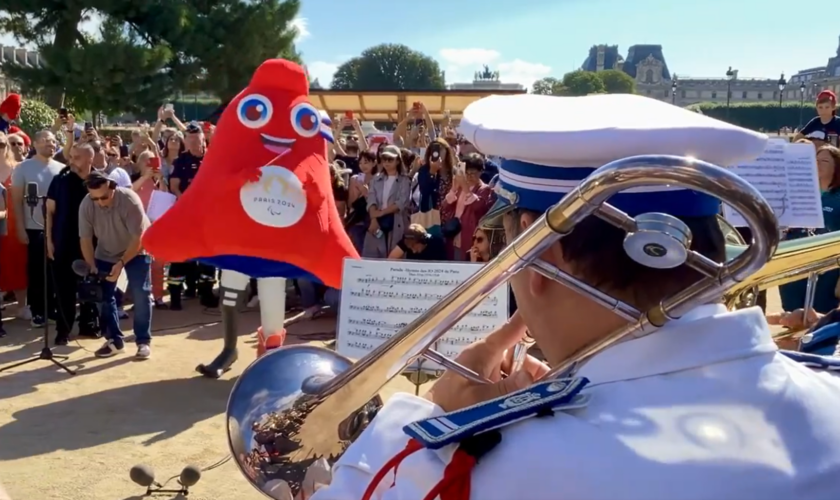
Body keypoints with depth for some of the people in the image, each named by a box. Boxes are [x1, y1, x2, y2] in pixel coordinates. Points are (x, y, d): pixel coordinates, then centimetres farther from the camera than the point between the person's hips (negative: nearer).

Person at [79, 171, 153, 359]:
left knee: (141, 295, -11)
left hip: (136, 251, -4)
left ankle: (143, 341, -1)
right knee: (104, 296, 0)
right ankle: (114, 340, 13)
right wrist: (91, 266, -25)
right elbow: (85, 239, -14)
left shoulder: (129, 200, -32)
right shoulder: (86, 206, -22)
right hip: (105, 254, 4)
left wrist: (121, 263, -34)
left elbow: (138, 238, -29)